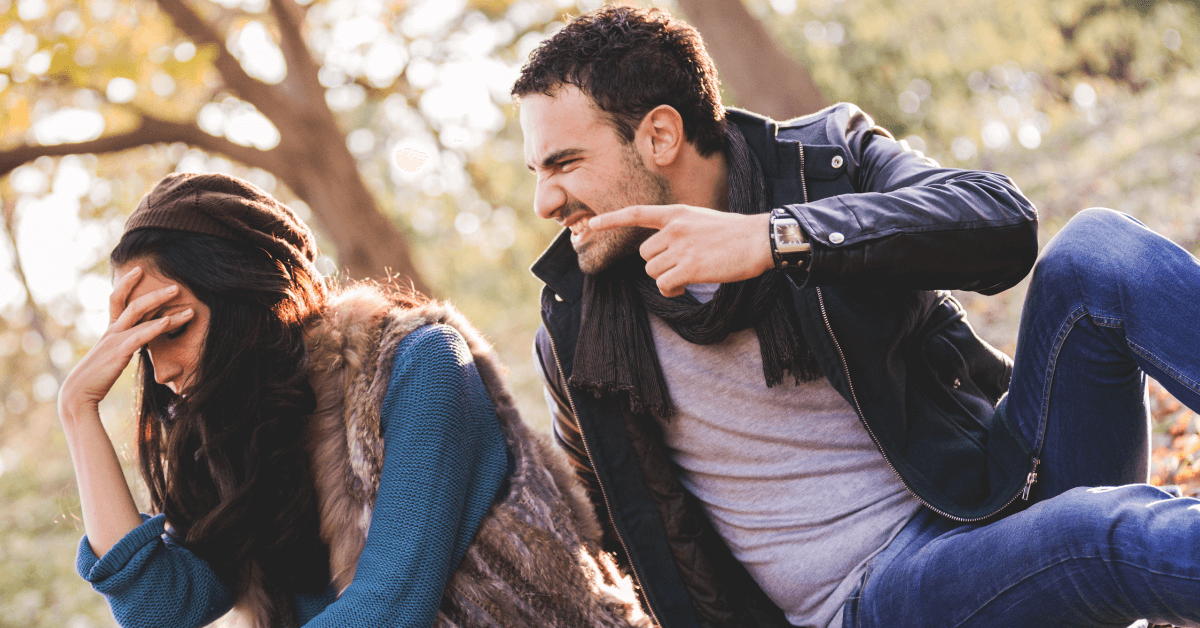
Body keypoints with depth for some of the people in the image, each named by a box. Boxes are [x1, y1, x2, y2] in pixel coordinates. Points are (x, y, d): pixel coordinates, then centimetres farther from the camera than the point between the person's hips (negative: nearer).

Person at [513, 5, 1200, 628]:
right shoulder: (573, 332, 5)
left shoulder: (829, 155, 2)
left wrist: (777, 238, -26)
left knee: (1098, 246, -23)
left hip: (997, 483, 2)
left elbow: (1005, 220, -18)